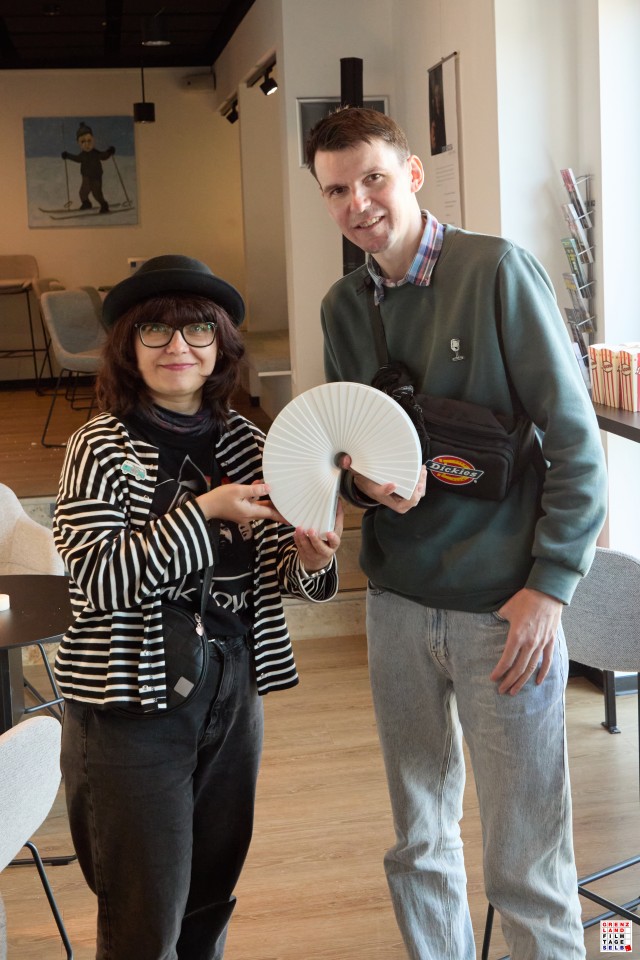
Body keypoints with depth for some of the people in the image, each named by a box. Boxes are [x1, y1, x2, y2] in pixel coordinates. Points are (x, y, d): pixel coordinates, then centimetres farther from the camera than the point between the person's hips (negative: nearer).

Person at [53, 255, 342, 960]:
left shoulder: (243, 441, 3)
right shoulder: (102, 447, -11)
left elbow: (280, 572, 5)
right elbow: (99, 581, -22)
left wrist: (310, 560, -17)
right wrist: (203, 511, -26)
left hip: (233, 690, 5)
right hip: (133, 705, -5)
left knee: (212, 897, 20)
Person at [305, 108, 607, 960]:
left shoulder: (497, 271, -10)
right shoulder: (343, 307, 7)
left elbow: (573, 436, -10)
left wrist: (550, 584, -13)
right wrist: (365, 477, -8)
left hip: (502, 605, -5)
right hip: (399, 601, 5)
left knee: (526, 858, 2)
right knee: (419, 842, 17)